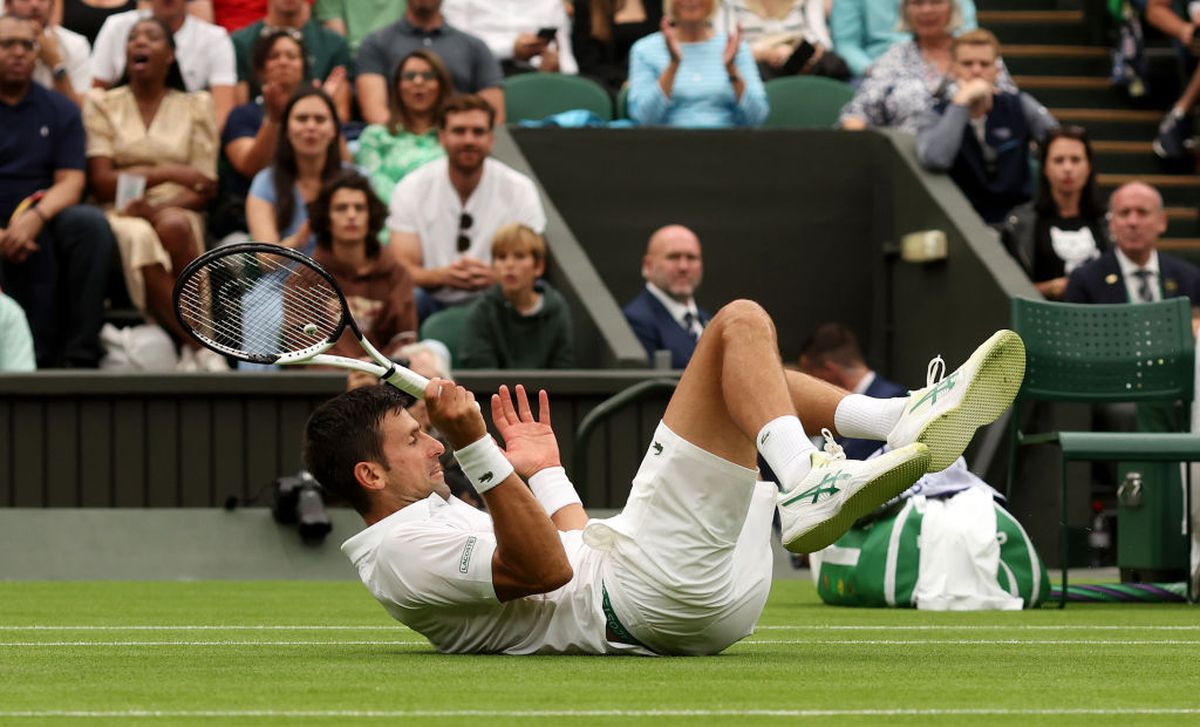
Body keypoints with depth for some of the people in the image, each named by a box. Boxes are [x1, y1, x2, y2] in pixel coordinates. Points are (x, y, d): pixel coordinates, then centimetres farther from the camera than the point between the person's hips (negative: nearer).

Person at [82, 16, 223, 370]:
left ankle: (193, 351, -32)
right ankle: (201, 345, -35)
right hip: (121, 214, -1)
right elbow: (101, 182, 1)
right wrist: (170, 173, -6)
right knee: (139, 238, -37)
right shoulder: (102, 104, 13)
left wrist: (159, 206, -15)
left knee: (172, 226, -37)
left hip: (177, 212, 1)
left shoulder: (195, 106, 14)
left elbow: (205, 190, 5)